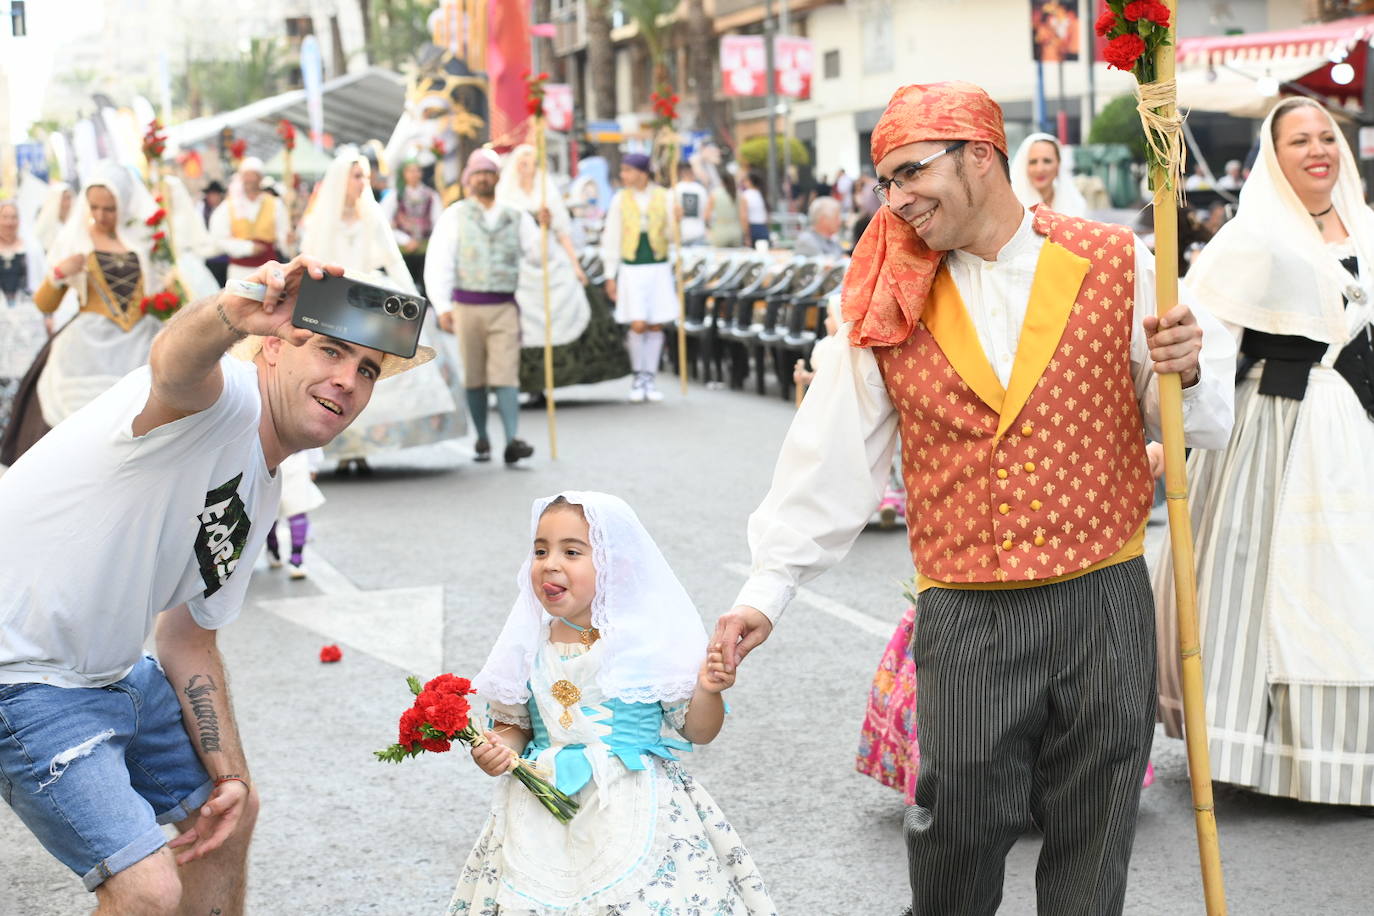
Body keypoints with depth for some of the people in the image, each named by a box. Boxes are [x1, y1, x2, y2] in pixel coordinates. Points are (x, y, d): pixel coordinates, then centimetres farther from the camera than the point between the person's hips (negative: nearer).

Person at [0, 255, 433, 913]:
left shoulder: (260, 495, 10)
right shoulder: (221, 398, -19)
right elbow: (174, 360, -46)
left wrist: (230, 774, 12)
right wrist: (231, 316, -68)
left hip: (113, 672, 11)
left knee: (232, 808, 24)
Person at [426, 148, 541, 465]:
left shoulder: (516, 217, 10)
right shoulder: (455, 216, 5)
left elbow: (536, 255, 9)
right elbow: (437, 262, 0)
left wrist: (546, 229, -9)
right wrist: (442, 306, -9)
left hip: (504, 307, 0)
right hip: (467, 305, 0)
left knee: (506, 374, -10)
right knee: (474, 377, 5)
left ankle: (512, 441, -19)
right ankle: (482, 440, 16)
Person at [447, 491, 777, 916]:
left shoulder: (652, 641, -8)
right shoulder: (528, 648, 1)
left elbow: (698, 732, 0)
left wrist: (707, 690, -19)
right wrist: (498, 749, -6)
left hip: (633, 815, -3)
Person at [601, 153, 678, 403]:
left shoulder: (664, 197, 1)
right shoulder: (620, 199, 1)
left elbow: (672, 235, 2)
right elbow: (611, 239, 4)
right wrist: (610, 276, 3)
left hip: (659, 268, 1)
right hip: (632, 269, -1)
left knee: (656, 326, 3)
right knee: (638, 325, -10)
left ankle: (649, 379, 15)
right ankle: (638, 376, 10)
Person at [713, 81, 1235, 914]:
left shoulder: (1117, 266, 0)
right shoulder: (890, 306, 3)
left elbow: (1200, 427, 6)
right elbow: (831, 462, 3)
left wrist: (1183, 373, -16)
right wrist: (768, 590, -1)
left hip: (1103, 602, 0)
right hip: (965, 618, 0)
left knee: (1093, 848, 9)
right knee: (958, 829, 1)